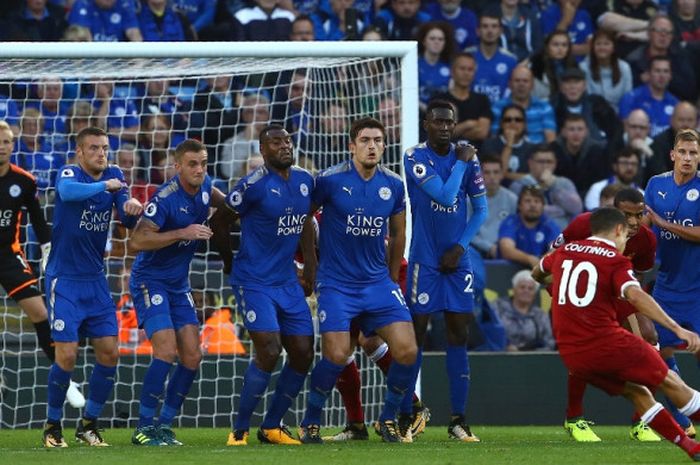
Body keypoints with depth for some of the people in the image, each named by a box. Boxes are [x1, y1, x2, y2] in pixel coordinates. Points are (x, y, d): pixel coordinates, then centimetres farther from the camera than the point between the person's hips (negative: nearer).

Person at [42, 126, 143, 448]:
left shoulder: (113, 176, 5)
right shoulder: (68, 174, -11)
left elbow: (128, 221, 2)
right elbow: (68, 191, -35)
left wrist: (132, 207, -18)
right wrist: (104, 185, -36)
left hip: (96, 280, 6)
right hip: (64, 280, -5)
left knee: (109, 352, 0)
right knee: (67, 355, -10)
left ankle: (88, 423, 15)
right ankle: (52, 425, 8)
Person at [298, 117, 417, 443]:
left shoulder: (394, 186, 2)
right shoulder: (330, 180, -10)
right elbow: (304, 217, 6)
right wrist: (310, 262, 8)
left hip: (378, 282, 4)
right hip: (336, 283, -4)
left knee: (407, 351, -9)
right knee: (337, 355, -17)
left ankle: (387, 420, 13)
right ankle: (310, 423, 7)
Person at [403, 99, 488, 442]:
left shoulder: (468, 159, 5)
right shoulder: (415, 158, -8)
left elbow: (481, 209, 8)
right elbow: (445, 195, -20)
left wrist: (460, 246, -4)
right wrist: (461, 163, -9)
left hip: (457, 260, 4)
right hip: (425, 260, -4)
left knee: (458, 336, 2)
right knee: (416, 335, -4)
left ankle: (458, 420, 5)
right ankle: (404, 417, 2)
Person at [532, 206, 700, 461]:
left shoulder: (563, 252, 13)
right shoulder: (616, 260, -4)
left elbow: (536, 273, 34)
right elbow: (635, 295, -22)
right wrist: (677, 329, -28)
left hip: (572, 356, 6)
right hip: (606, 342, -6)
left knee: (637, 392, 19)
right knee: (670, 383, 9)